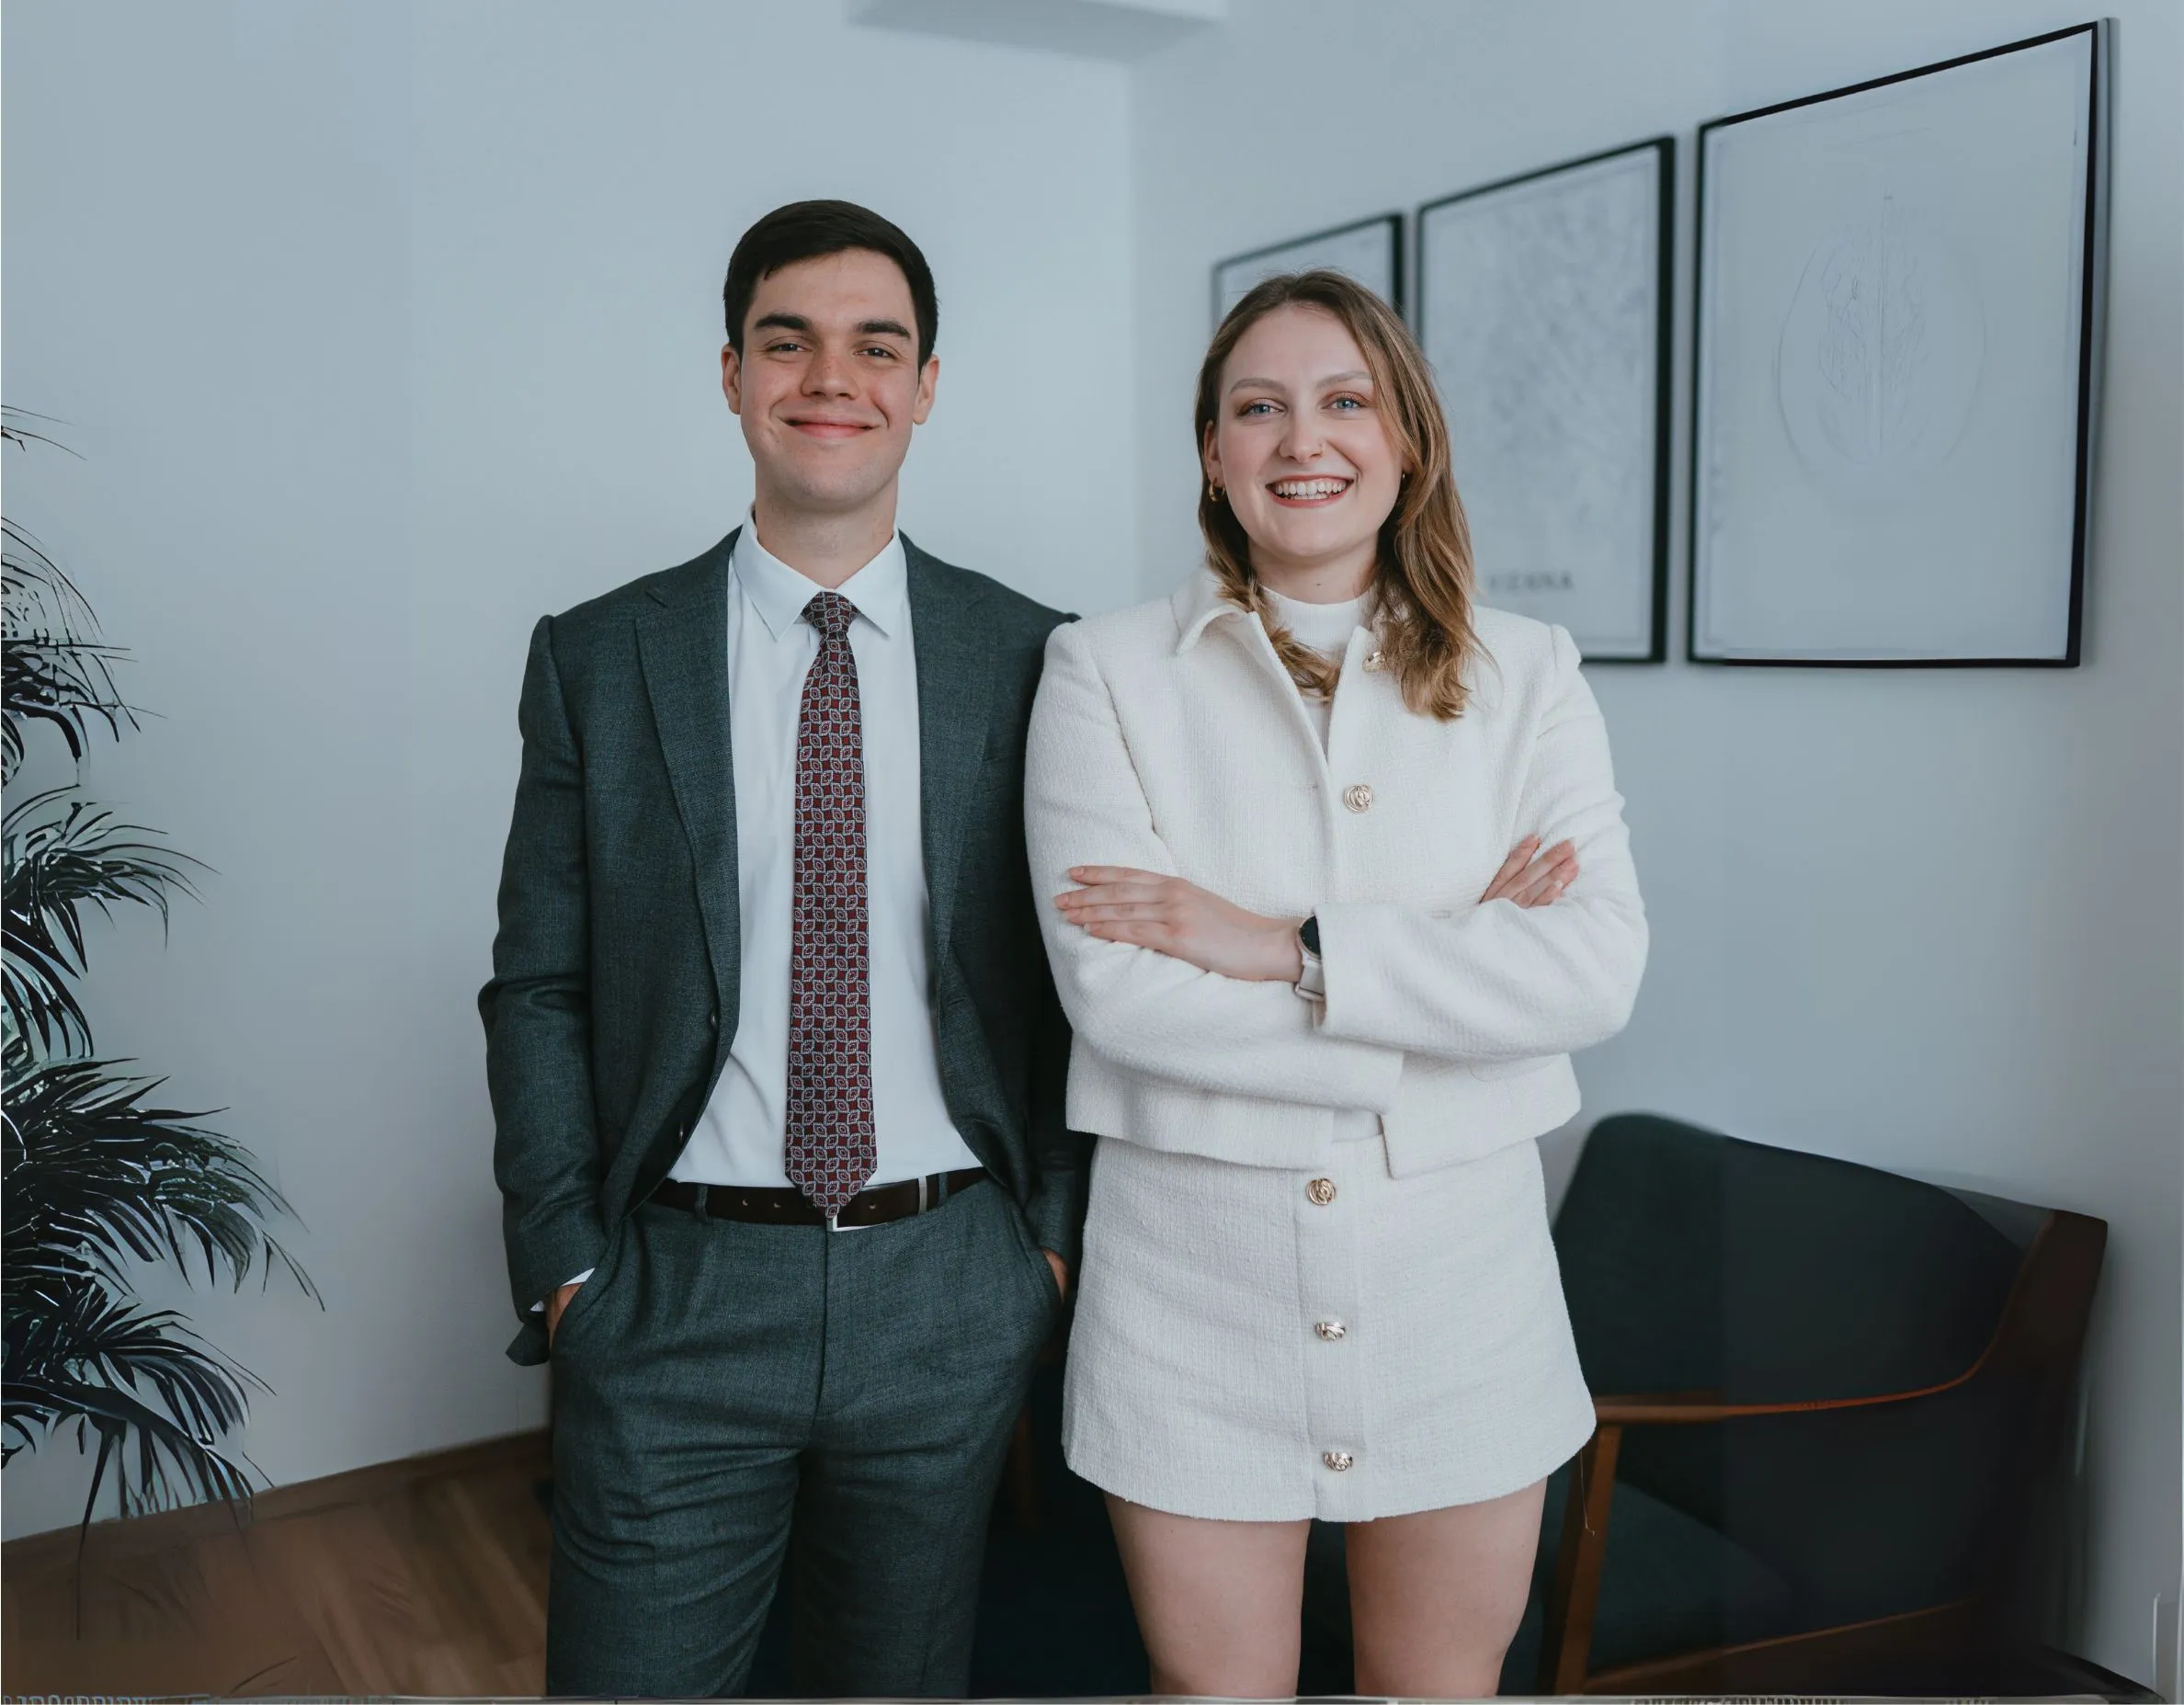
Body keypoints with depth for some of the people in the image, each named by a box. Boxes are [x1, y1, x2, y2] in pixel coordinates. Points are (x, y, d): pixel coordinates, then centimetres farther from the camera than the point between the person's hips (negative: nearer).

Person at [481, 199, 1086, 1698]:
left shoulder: (1026, 658, 1)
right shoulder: (599, 661, 0)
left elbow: (1070, 966, 5)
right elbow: (538, 987, 2)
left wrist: (1056, 1230, 1)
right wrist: (565, 1264, -3)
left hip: (951, 1292, 1)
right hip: (673, 1291, -1)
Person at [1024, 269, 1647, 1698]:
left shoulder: (1526, 676, 1)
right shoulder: (1108, 672, -4)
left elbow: (1599, 970, -13)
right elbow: (1115, 987, -16)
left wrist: (1286, 947, -19)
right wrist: (1448, 974, -14)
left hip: (1458, 1261, 2)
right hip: (1196, 1272, -1)